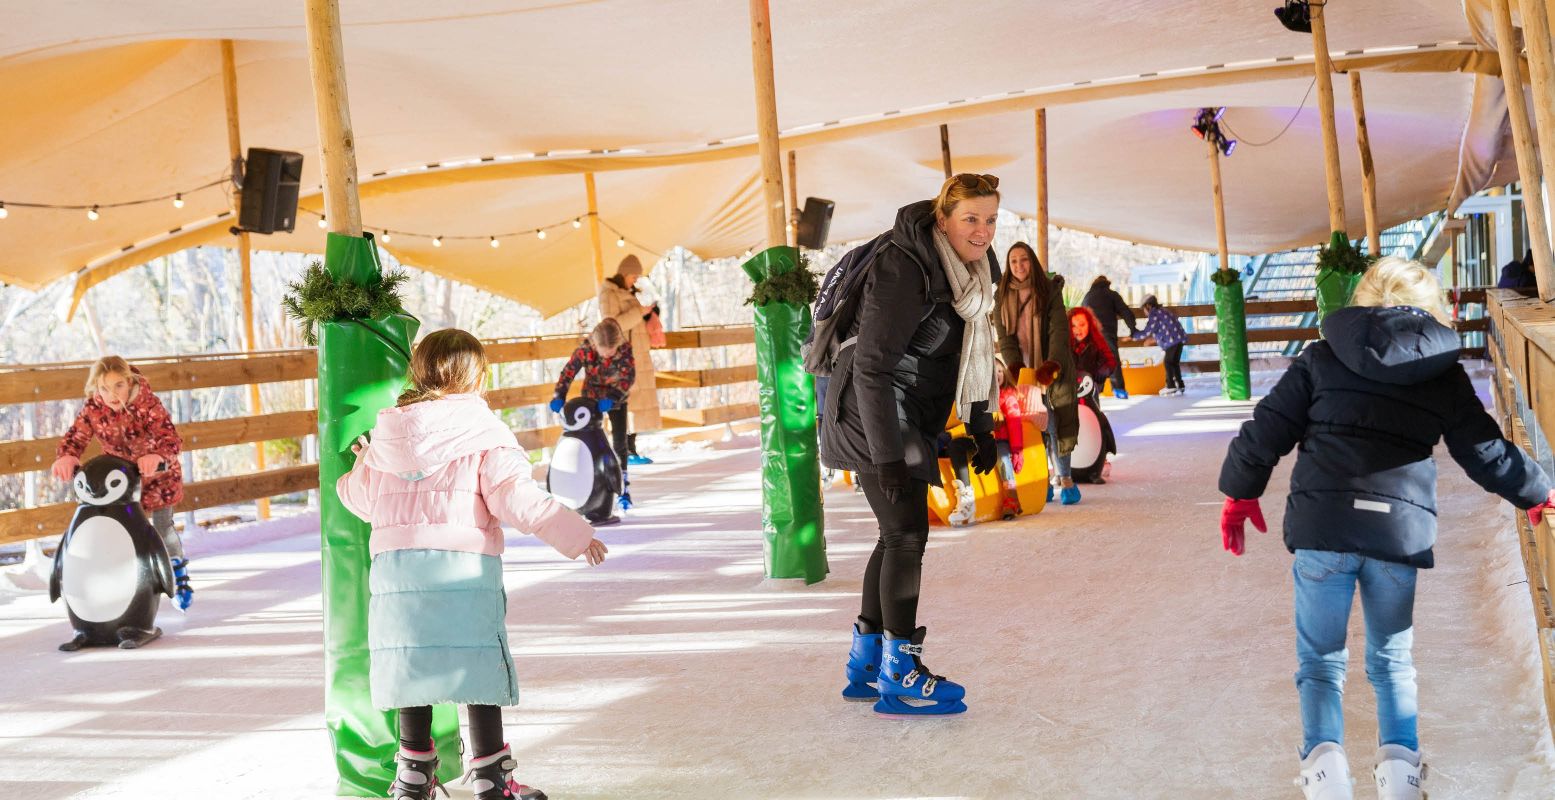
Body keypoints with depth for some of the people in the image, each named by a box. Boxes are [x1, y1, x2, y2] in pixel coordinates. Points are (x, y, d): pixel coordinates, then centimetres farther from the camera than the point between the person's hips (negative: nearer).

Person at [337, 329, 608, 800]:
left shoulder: (387, 433, 12)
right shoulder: (484, 433, -3)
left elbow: (362, 499, 21)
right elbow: (514, 496, -12)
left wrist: (360, 466, 43)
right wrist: (573, 533, -11)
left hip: (395, 563, 5)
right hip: (465, 565, -4)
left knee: (413, 664, 14)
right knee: (478, 664, 3)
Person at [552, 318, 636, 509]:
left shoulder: (625, 348, -27)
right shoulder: (585, 349, -26)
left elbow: (629, 376, -31)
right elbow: (569, 370, -21)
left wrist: (613, 397, -43)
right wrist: (559, 396, -30)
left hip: (616, 398, 0)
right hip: (592, 397, 0)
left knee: (619, 441, -2)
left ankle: (623, 487, 6)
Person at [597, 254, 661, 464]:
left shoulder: (628, 294, 18)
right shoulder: (608, 294, -8)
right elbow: (612, 324, -20)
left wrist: (649, 315, 5)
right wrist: (639, 312, -20)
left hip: (637, 356, 9)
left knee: (636, 402, 7)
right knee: (622, 404, -10)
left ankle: (632, 448, 11)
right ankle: (624, 452, -10)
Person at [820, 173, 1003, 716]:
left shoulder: (972, 271, 6)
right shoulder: (905, 268, -23)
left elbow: (971, 356, 18)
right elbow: (871, 365, -25)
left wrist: (981, 429, 16)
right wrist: (888, 454, -29)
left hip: (909, 420, 9)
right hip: (871, 415, -9)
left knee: (899, 535, 11)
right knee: (907, 533, -9)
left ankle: (866, 663, 22)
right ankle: (898, 675, 0)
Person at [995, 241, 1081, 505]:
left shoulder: (1050, 290, 0)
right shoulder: (1003, 297, 7)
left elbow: (1059, 331, -9)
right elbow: (1004, 337, 1)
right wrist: (1016, 367, -15)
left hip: (1054, 367, -2)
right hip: (1023, 369, 2)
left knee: (1058, 421, -6)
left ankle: (1064, 479, -2)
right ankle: (1061, 478, 3)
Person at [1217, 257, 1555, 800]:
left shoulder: (1321, 358, 6)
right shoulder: (1446, 373, 10)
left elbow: (1267, 430, 5)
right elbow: (1486, 451, 17)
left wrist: (1240, 492, 18)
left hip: (1323, 526, -1)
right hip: (1403, 529, 1)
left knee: (1320, 658, 11)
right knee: (1392, 660, 19)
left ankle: (1323, 752, -11)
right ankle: (1399, 756, 1)